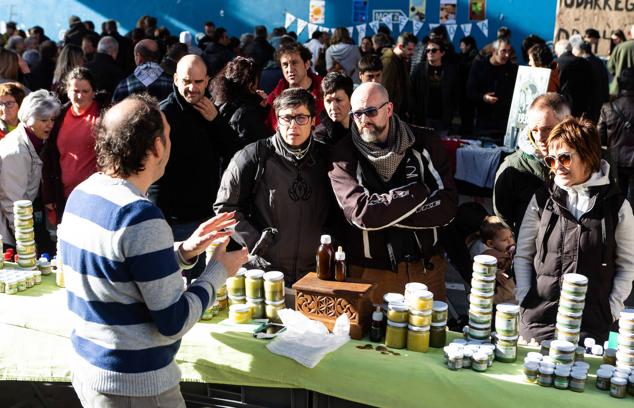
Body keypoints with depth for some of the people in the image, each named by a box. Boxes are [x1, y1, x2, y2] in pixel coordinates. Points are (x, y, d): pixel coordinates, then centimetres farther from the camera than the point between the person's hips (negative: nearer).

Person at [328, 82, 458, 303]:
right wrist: (417, 192, -14)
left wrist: (385, 212, -16)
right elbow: (361, 213, -20)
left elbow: (447, 206, -9)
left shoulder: (425, 142, -2)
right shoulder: (343, 155, -8)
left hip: (427, 266, 3)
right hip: (370, 272, -2)